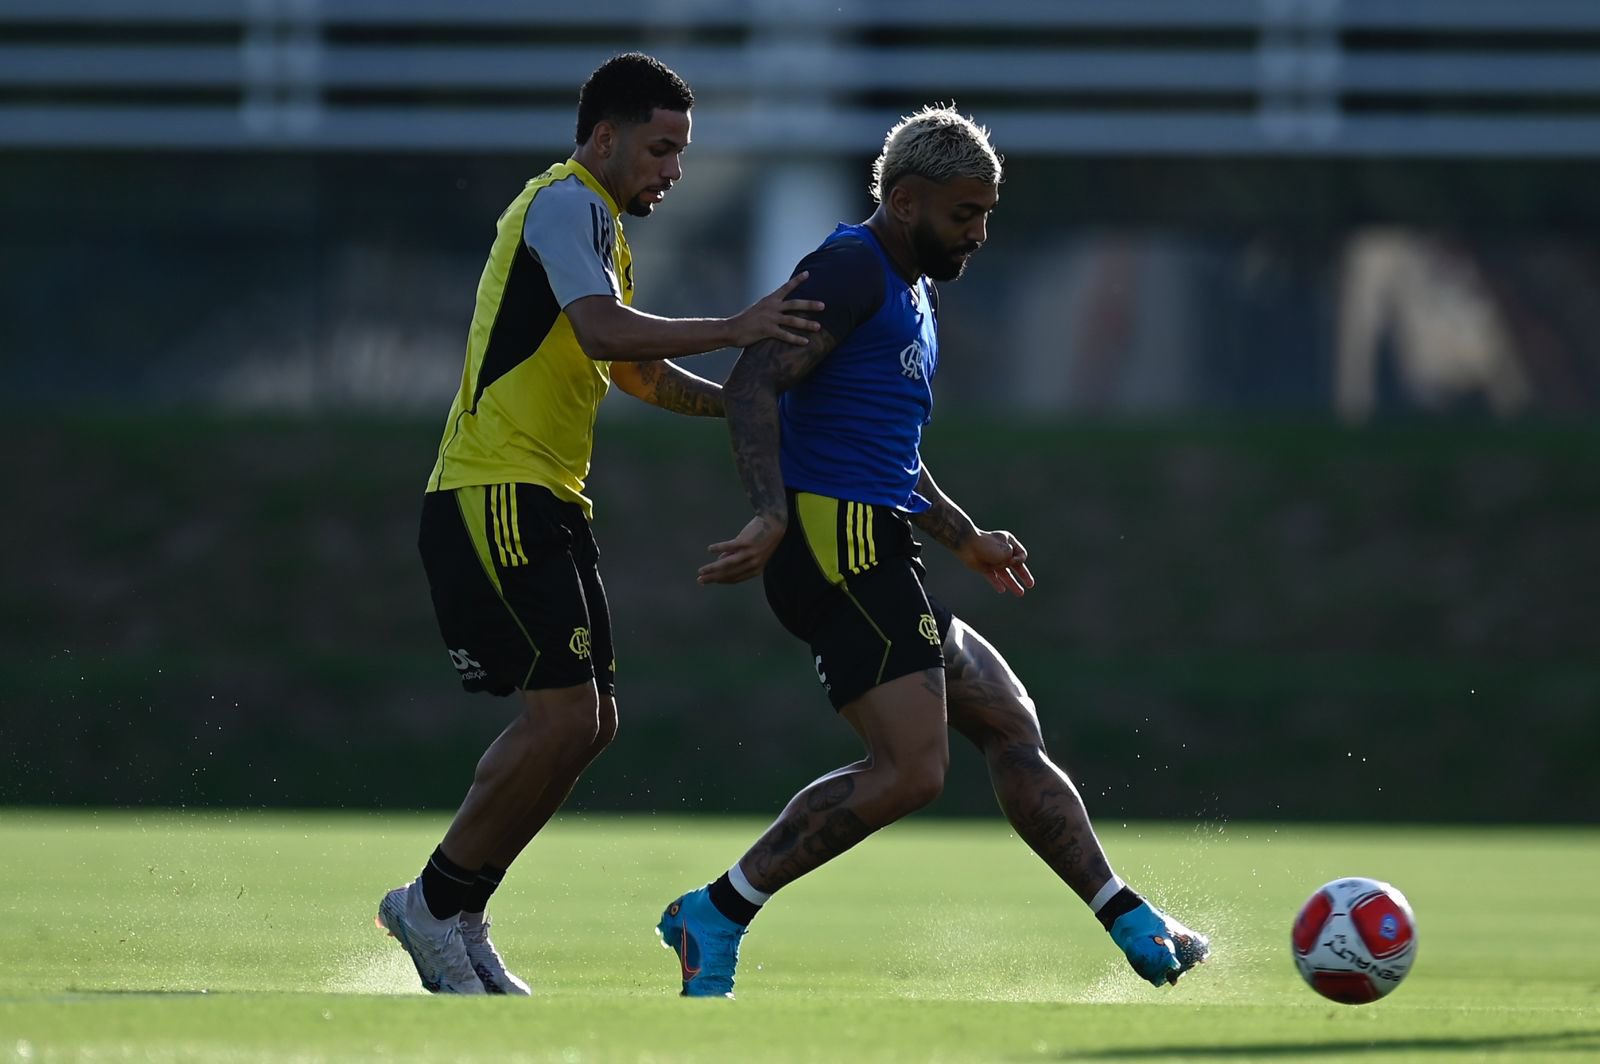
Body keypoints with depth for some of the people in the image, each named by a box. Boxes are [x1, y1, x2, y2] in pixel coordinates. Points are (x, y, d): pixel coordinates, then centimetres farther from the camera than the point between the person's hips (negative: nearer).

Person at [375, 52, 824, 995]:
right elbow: (603, 330, -26)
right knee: (563, 713, -16)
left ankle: (457, 917, 12)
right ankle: (438, 904, -4)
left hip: (544, 503, 10)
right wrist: (734, 330, -27)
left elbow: (633, 370, 30)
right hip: (498, 494, -10)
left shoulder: (597, 223, 23)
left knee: (588, 721, 7)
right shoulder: (566, 204, -10)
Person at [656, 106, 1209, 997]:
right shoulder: (852, 269, -8)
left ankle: (1135, 930, 13)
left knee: (1012, 725, 10)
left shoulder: (917, 291, 24)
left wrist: (966, 539, 33)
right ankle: (717, 915, -15)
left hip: (877, 557, 11)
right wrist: (774, 513, -32)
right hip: (837, 539, -11)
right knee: (912, 770, -18)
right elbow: (752, 384, -20)